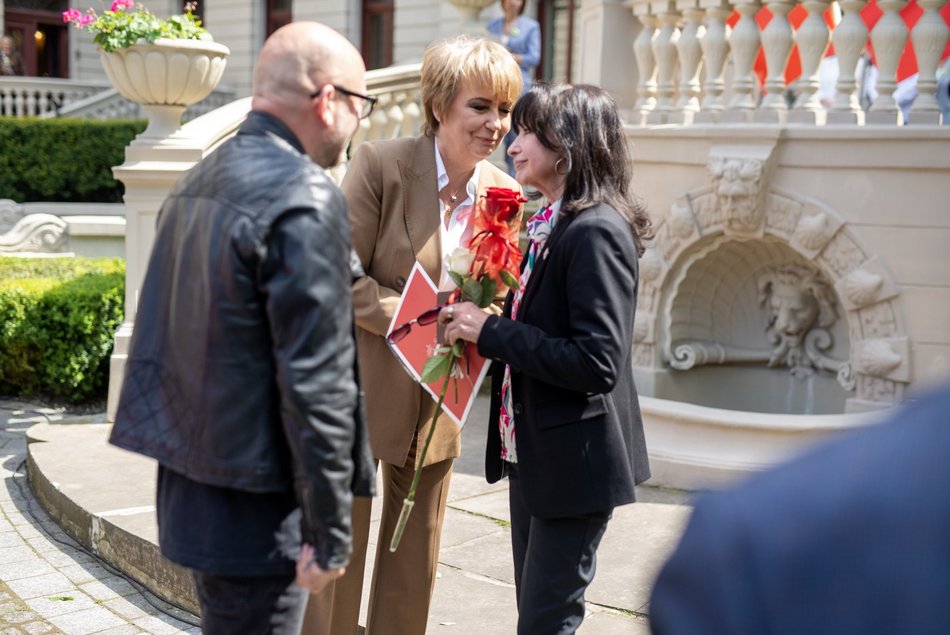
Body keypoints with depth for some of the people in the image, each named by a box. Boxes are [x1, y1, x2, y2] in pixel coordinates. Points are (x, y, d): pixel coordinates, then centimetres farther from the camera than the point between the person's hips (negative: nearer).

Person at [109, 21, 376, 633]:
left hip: (188, 486, 9)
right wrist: (329, 531, -14)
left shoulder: (197, 182, 9)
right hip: (257, 513, -9)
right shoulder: (307, 200, -19)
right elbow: (315, 382, -21)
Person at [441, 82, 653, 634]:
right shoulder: (549, 221, 8)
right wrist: (480, 325, 0)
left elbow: (597, 362, -26)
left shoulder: (596, 231, -20)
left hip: (574, 459, -9)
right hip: (532, 447, 9)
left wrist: (492, 331, -22)